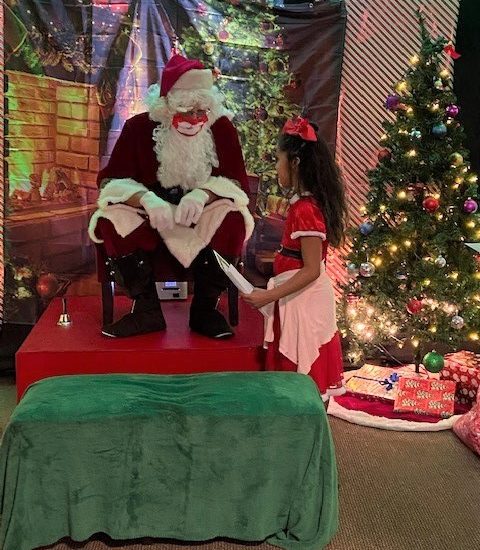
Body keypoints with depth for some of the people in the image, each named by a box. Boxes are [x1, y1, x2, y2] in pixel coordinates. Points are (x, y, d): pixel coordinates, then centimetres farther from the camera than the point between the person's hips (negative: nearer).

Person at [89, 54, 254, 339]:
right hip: (149, 226, 1)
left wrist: (204, 194, -34)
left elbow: (238, 183, -12)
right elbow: (110, 181, -14)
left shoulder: (221, 127, -8)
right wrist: (146, 198, -36)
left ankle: (205, 309, -17)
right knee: (110, 220, -26)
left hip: (204, 228, 0)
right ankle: (147, 310, -20)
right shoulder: (139, 127, -9)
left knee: (232, 217, -30)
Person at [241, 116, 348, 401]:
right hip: (301, 299, 9)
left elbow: (312, 270, -22)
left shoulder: (304, 210, -22)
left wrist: (269, 297, -22)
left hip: (304, 301, -9)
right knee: (305, 371, 17)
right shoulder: (307, 203, 7)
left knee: (303, 374, 3)